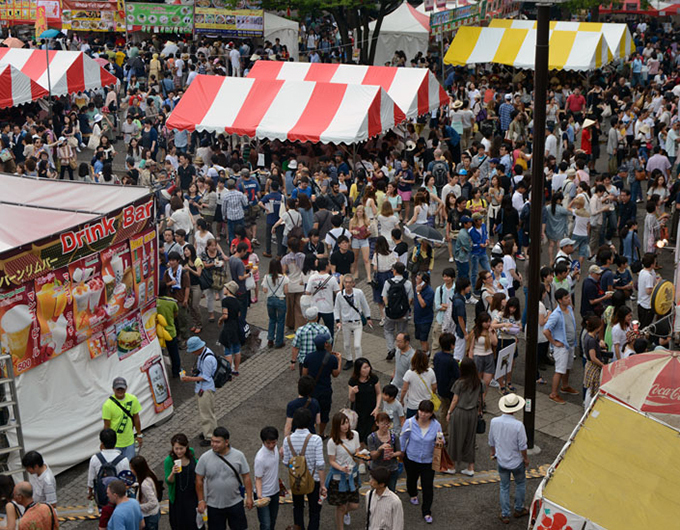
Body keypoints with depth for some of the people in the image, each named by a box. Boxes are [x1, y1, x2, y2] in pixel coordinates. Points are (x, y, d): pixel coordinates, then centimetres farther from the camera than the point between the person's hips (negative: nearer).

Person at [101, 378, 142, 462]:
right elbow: (107, 426, -11)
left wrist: (139, 435, 12)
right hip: (114, 444, -3)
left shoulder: (133, 399, -5)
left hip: (129, 442, 3)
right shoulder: (107, 405, -17)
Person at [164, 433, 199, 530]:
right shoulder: (169, 460, -20)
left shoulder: (191, 453, -9)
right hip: (177, 497, -2)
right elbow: (168, 482, -16)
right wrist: (172, 473, -35)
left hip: (192, 494, 2)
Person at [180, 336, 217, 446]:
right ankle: (205, 431, 35)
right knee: (203, 412, 21)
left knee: (206, 413, 1)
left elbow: (206, 377, -22)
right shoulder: (202, 353, 3)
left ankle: (209, 437, 11)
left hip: (206, 390, -10)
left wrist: (190, 379, -22)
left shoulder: (208, 359, -27)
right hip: (200, 388, 10)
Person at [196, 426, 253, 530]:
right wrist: (201, 501, -3)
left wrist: (249, 497, -3)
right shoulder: (205, 458, -12)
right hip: (213, 505, 0)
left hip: (235, 503, 0)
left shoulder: (238, 456, -10)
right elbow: (199, 480, -3)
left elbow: (246, 477, -2)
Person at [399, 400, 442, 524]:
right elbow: (403, 439, -6)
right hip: (411, 458, 1)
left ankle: (426, 512, 16)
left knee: (428, 486, -1)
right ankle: (413, 494, 60)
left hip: (428, 460, -1)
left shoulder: (436, 425, -17)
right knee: (411, 478, 26)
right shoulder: (410, 423, -20)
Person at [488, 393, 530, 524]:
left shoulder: (494, 422, -15)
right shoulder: (518, 425, -27)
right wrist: (525, 458, 1)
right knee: (520, 484, 23)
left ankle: (505, 515, 24)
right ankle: (519, 509, 37)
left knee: (504, 487, 18)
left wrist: (493, 452, 19)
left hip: (501, 461, 3)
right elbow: (522, 446, -17)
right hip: (516, 462, -3)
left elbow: (491, 441, 0)